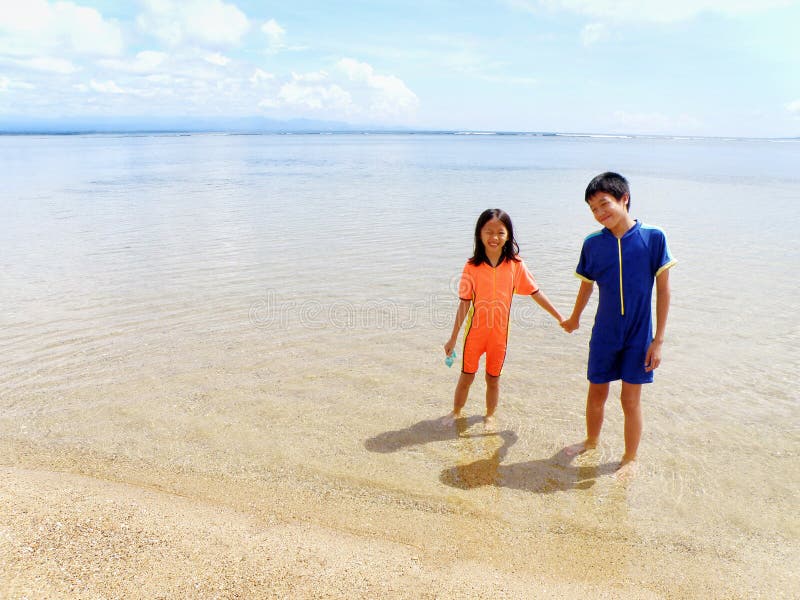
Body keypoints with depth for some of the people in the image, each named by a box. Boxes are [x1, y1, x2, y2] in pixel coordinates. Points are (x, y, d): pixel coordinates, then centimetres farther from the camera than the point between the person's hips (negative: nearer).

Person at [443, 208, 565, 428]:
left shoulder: (515, 265, -8)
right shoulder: (472, 267, -10)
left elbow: (536, 293, 1)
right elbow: (464, 304, -6)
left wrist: (560, 317, 2)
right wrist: (453, 338, -3)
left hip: (499, 333, 1)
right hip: (474, 332, 0)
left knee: (493, 378, 15)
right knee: (466, 376, 12)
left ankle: (490, 415, 36)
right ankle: (456, 412, 34)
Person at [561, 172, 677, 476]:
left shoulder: (653, 238, -12)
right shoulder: (593, 243, -4)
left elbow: (663, 289, -7)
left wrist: (658, 339, -8)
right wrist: (574, 319, 26)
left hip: (639, 336, -2)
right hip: (604, 335, 3)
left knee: (630, 399, 6)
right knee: (596, 393, 14)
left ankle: (630, 459, 27)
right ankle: (591, 441, 40)